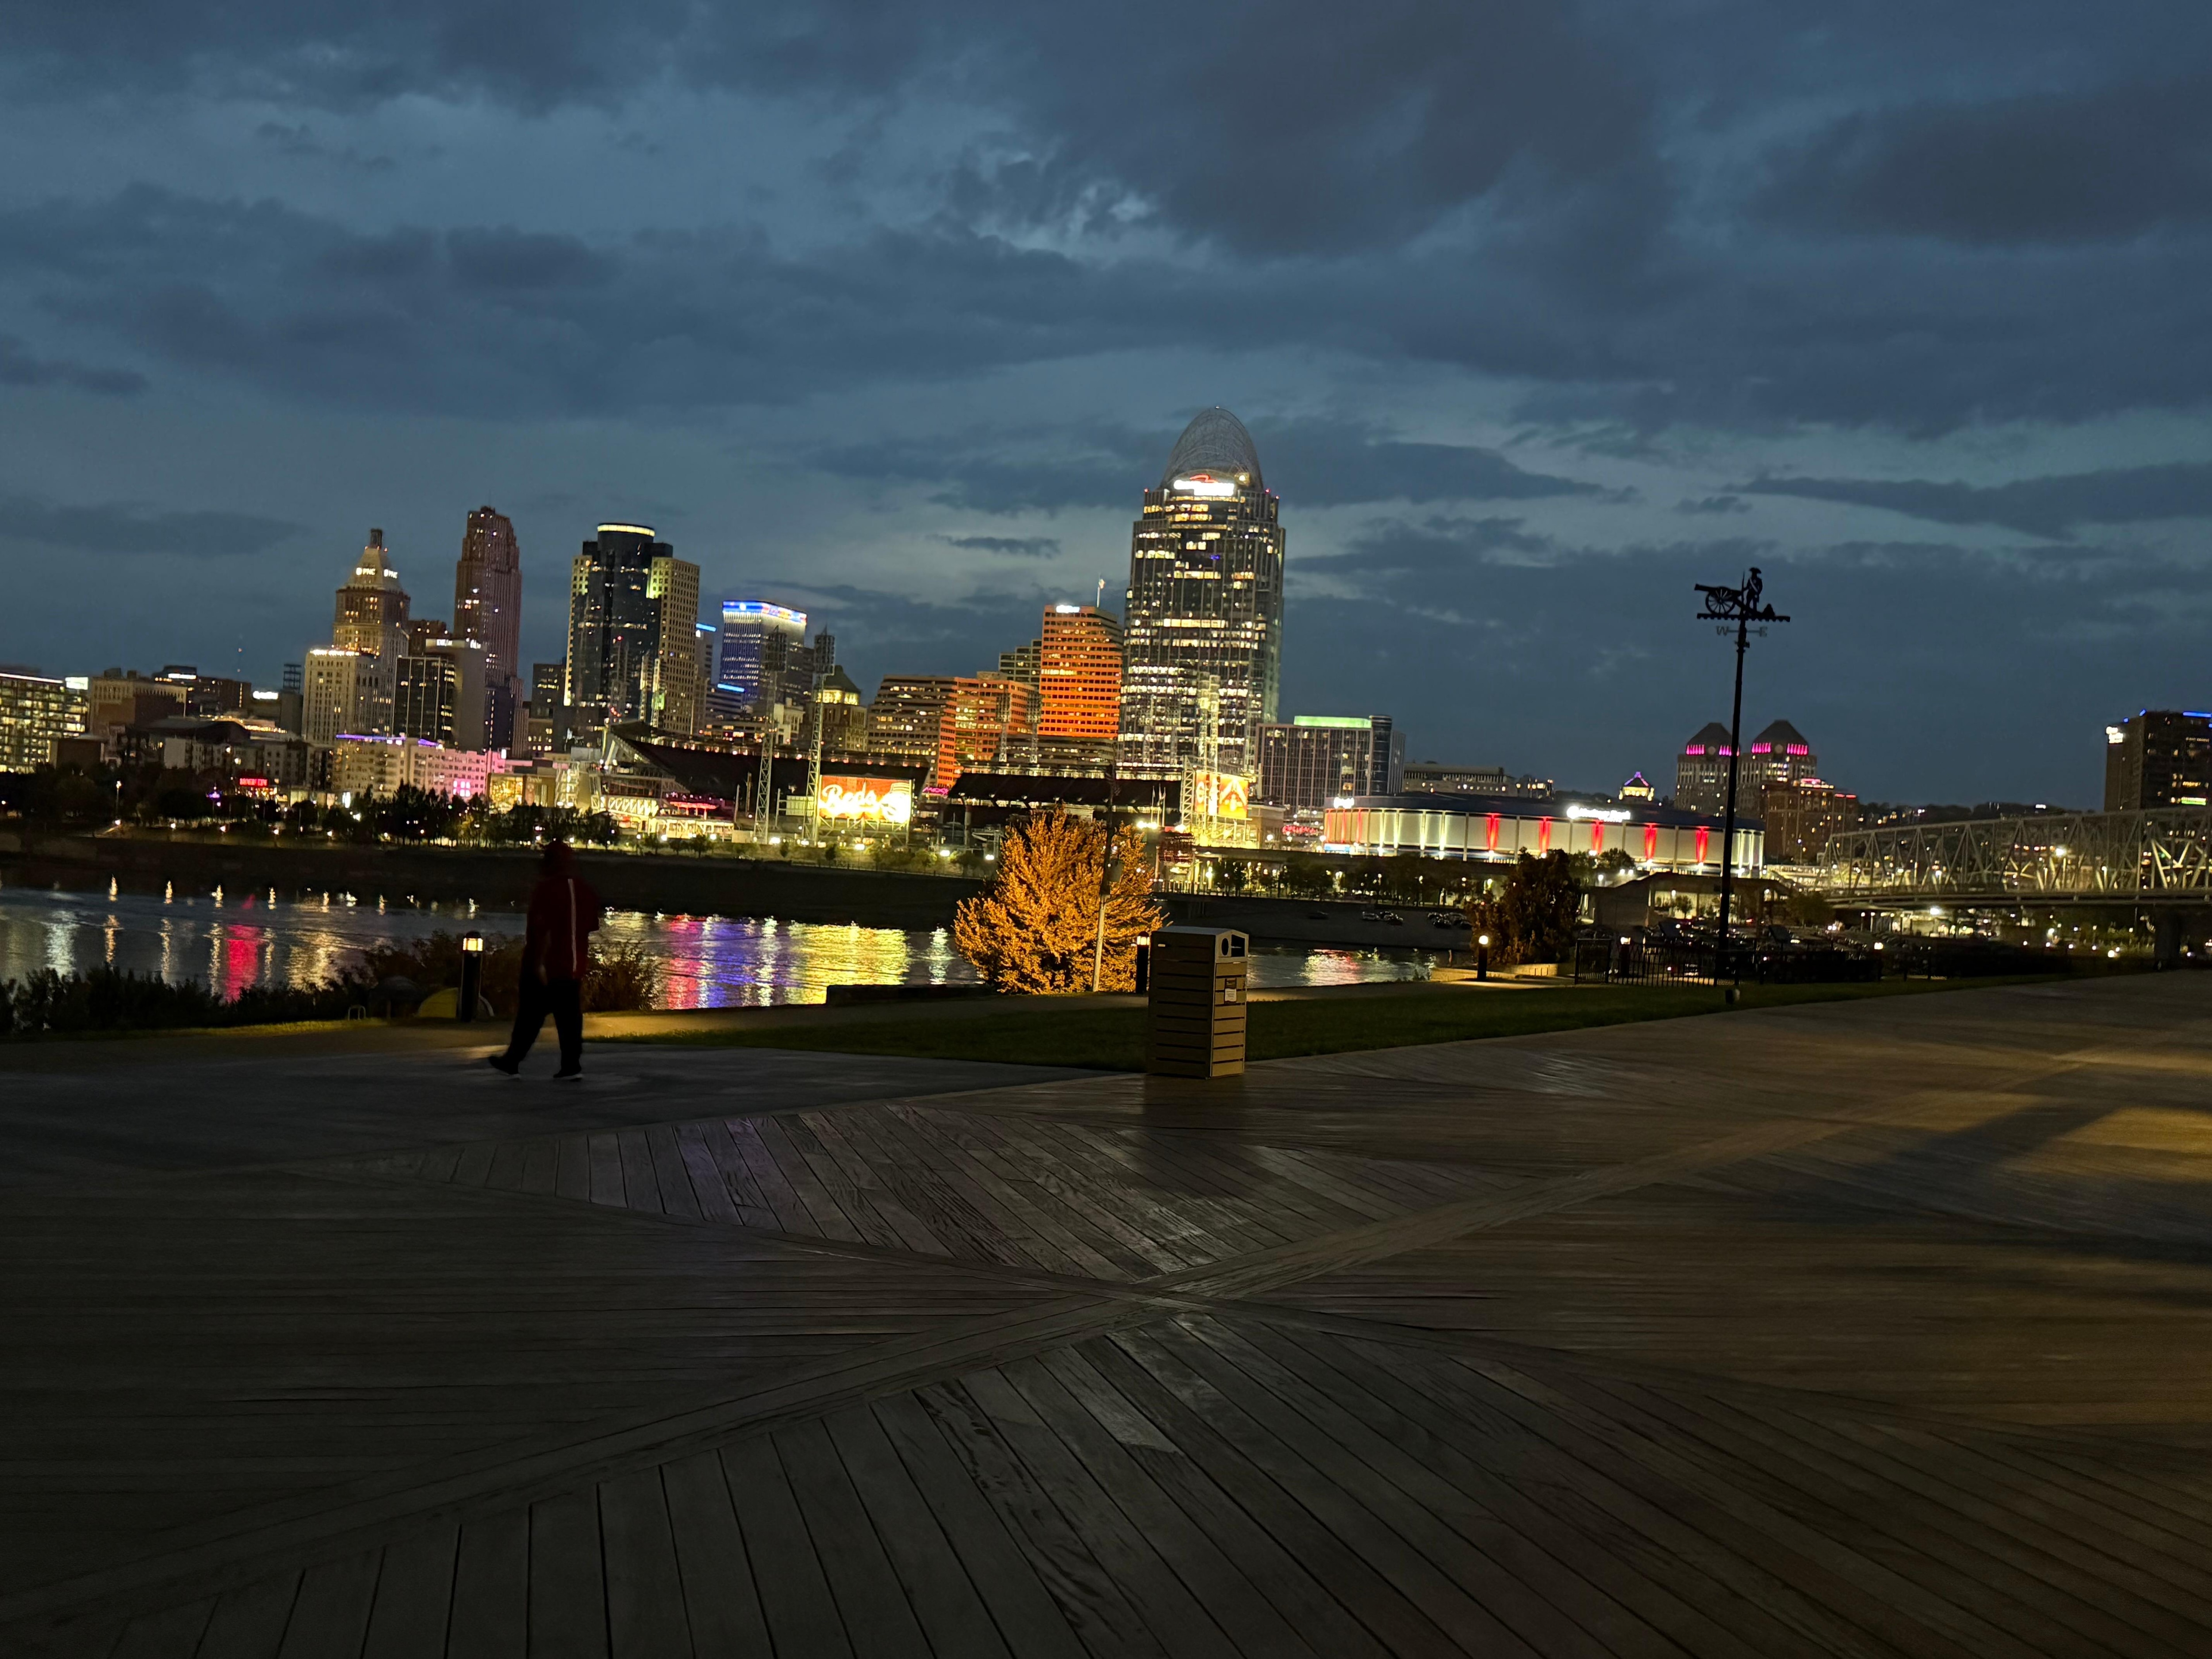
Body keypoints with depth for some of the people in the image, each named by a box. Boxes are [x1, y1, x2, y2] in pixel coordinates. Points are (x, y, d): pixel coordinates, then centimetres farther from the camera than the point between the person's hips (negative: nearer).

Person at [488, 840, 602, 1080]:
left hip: (546, 964, -6)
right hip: (575, 964, 6)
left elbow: (543, 928, -19)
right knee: (569, 1015, 5)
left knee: (530, 1015, 3)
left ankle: (512, 1061, 13)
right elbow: (591, 927, 13)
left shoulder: (546, 888, -13)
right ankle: (571, 1065, -1)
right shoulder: (586, 889, 7)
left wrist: (539, 961, -20)